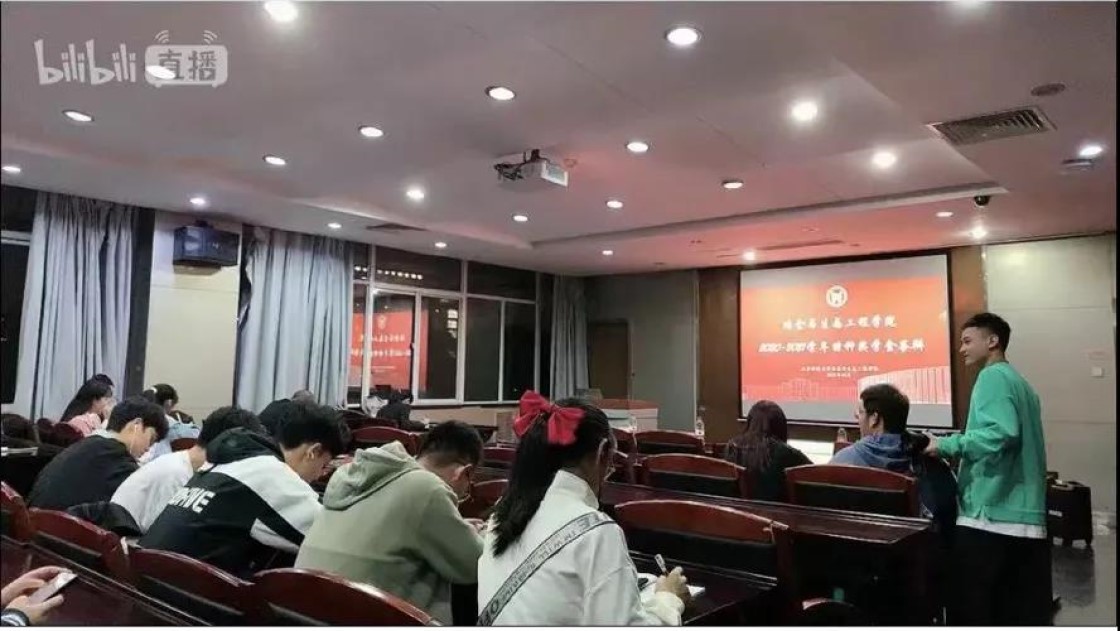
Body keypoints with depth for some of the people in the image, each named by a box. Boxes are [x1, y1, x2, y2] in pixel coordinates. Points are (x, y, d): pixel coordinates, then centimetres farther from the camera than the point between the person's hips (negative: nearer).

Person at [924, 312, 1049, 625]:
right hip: (1026, 516, 9)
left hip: (990, 513, -9)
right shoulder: (1022, 383, 20)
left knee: (972, 611, -1)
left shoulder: (994, 376, -8)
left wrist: (945, 445, -17)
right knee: (1025, 612, 12)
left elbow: (1000, 433, -23)